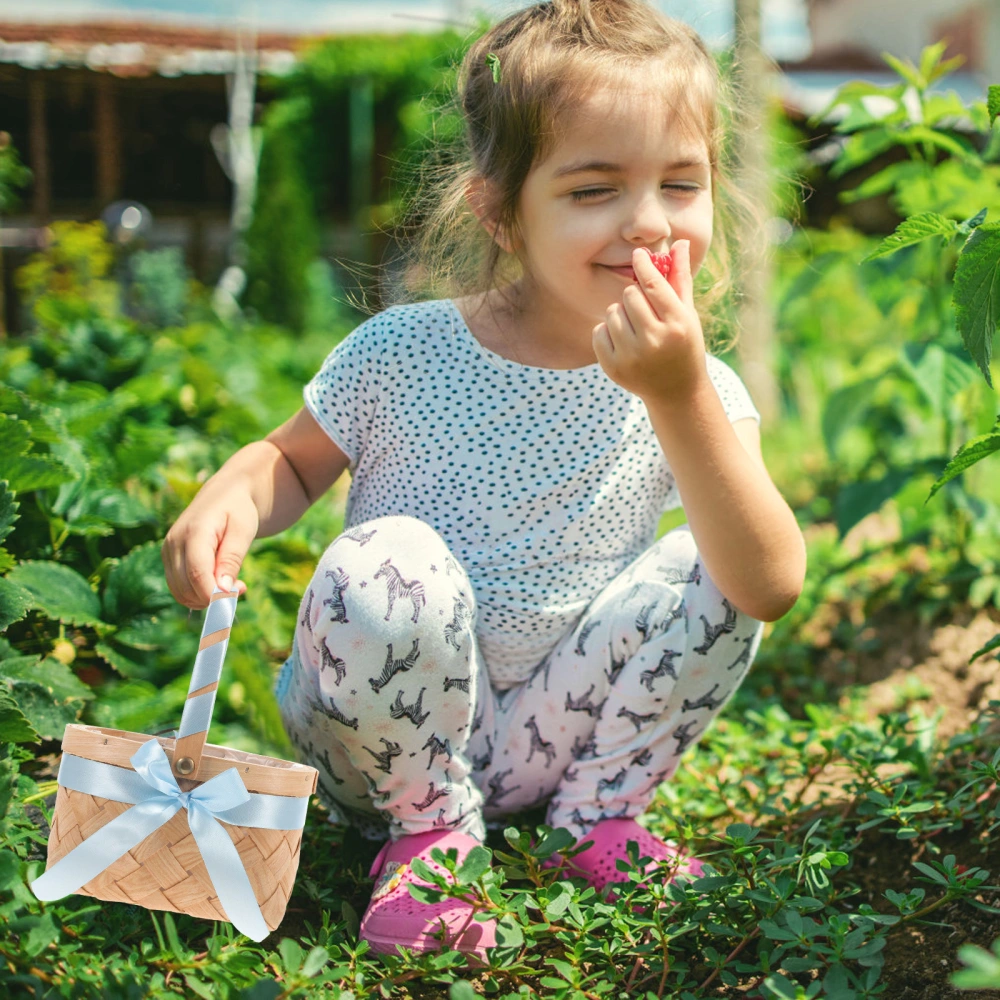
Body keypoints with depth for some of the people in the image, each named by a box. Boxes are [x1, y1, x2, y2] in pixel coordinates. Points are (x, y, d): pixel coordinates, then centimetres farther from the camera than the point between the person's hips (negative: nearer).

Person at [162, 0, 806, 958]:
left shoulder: (700, 390, -11)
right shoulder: (402, 353, -13)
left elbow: (770, 589, -27)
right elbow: (295, 459, 7)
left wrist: (679, 397, -38)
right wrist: (231, 496, -18)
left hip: (553, 733, 1)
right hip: (394, 741, -1)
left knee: (710, 564, -17)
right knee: (390, 559, -30)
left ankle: (598, 814, 4)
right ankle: (429, 829, -5)